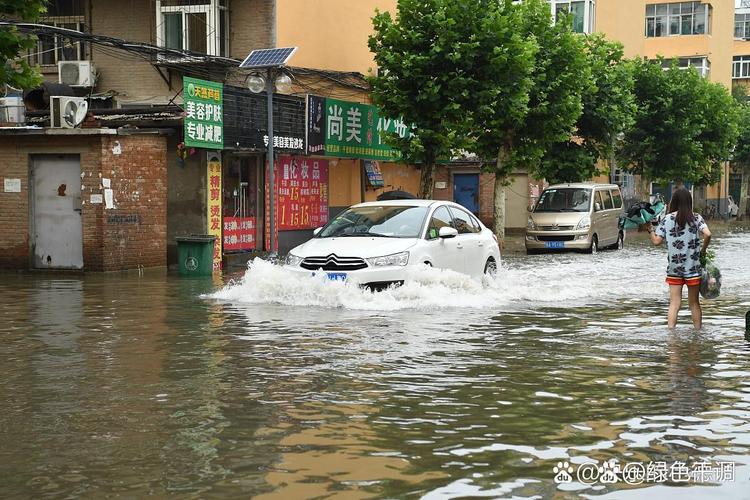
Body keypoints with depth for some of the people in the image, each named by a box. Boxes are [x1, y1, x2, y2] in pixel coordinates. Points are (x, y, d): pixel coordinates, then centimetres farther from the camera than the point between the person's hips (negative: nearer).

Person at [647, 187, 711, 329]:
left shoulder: (667, 219, -2)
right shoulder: (696, 218, -4)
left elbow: (656, 241, -2)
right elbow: (707, 234, -19)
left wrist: (650, 229, 16)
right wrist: (703, 249, -3)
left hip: (673, 268, 0)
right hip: (693, 267, 0)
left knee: (674, 304, 3)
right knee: (694, 303, 13)